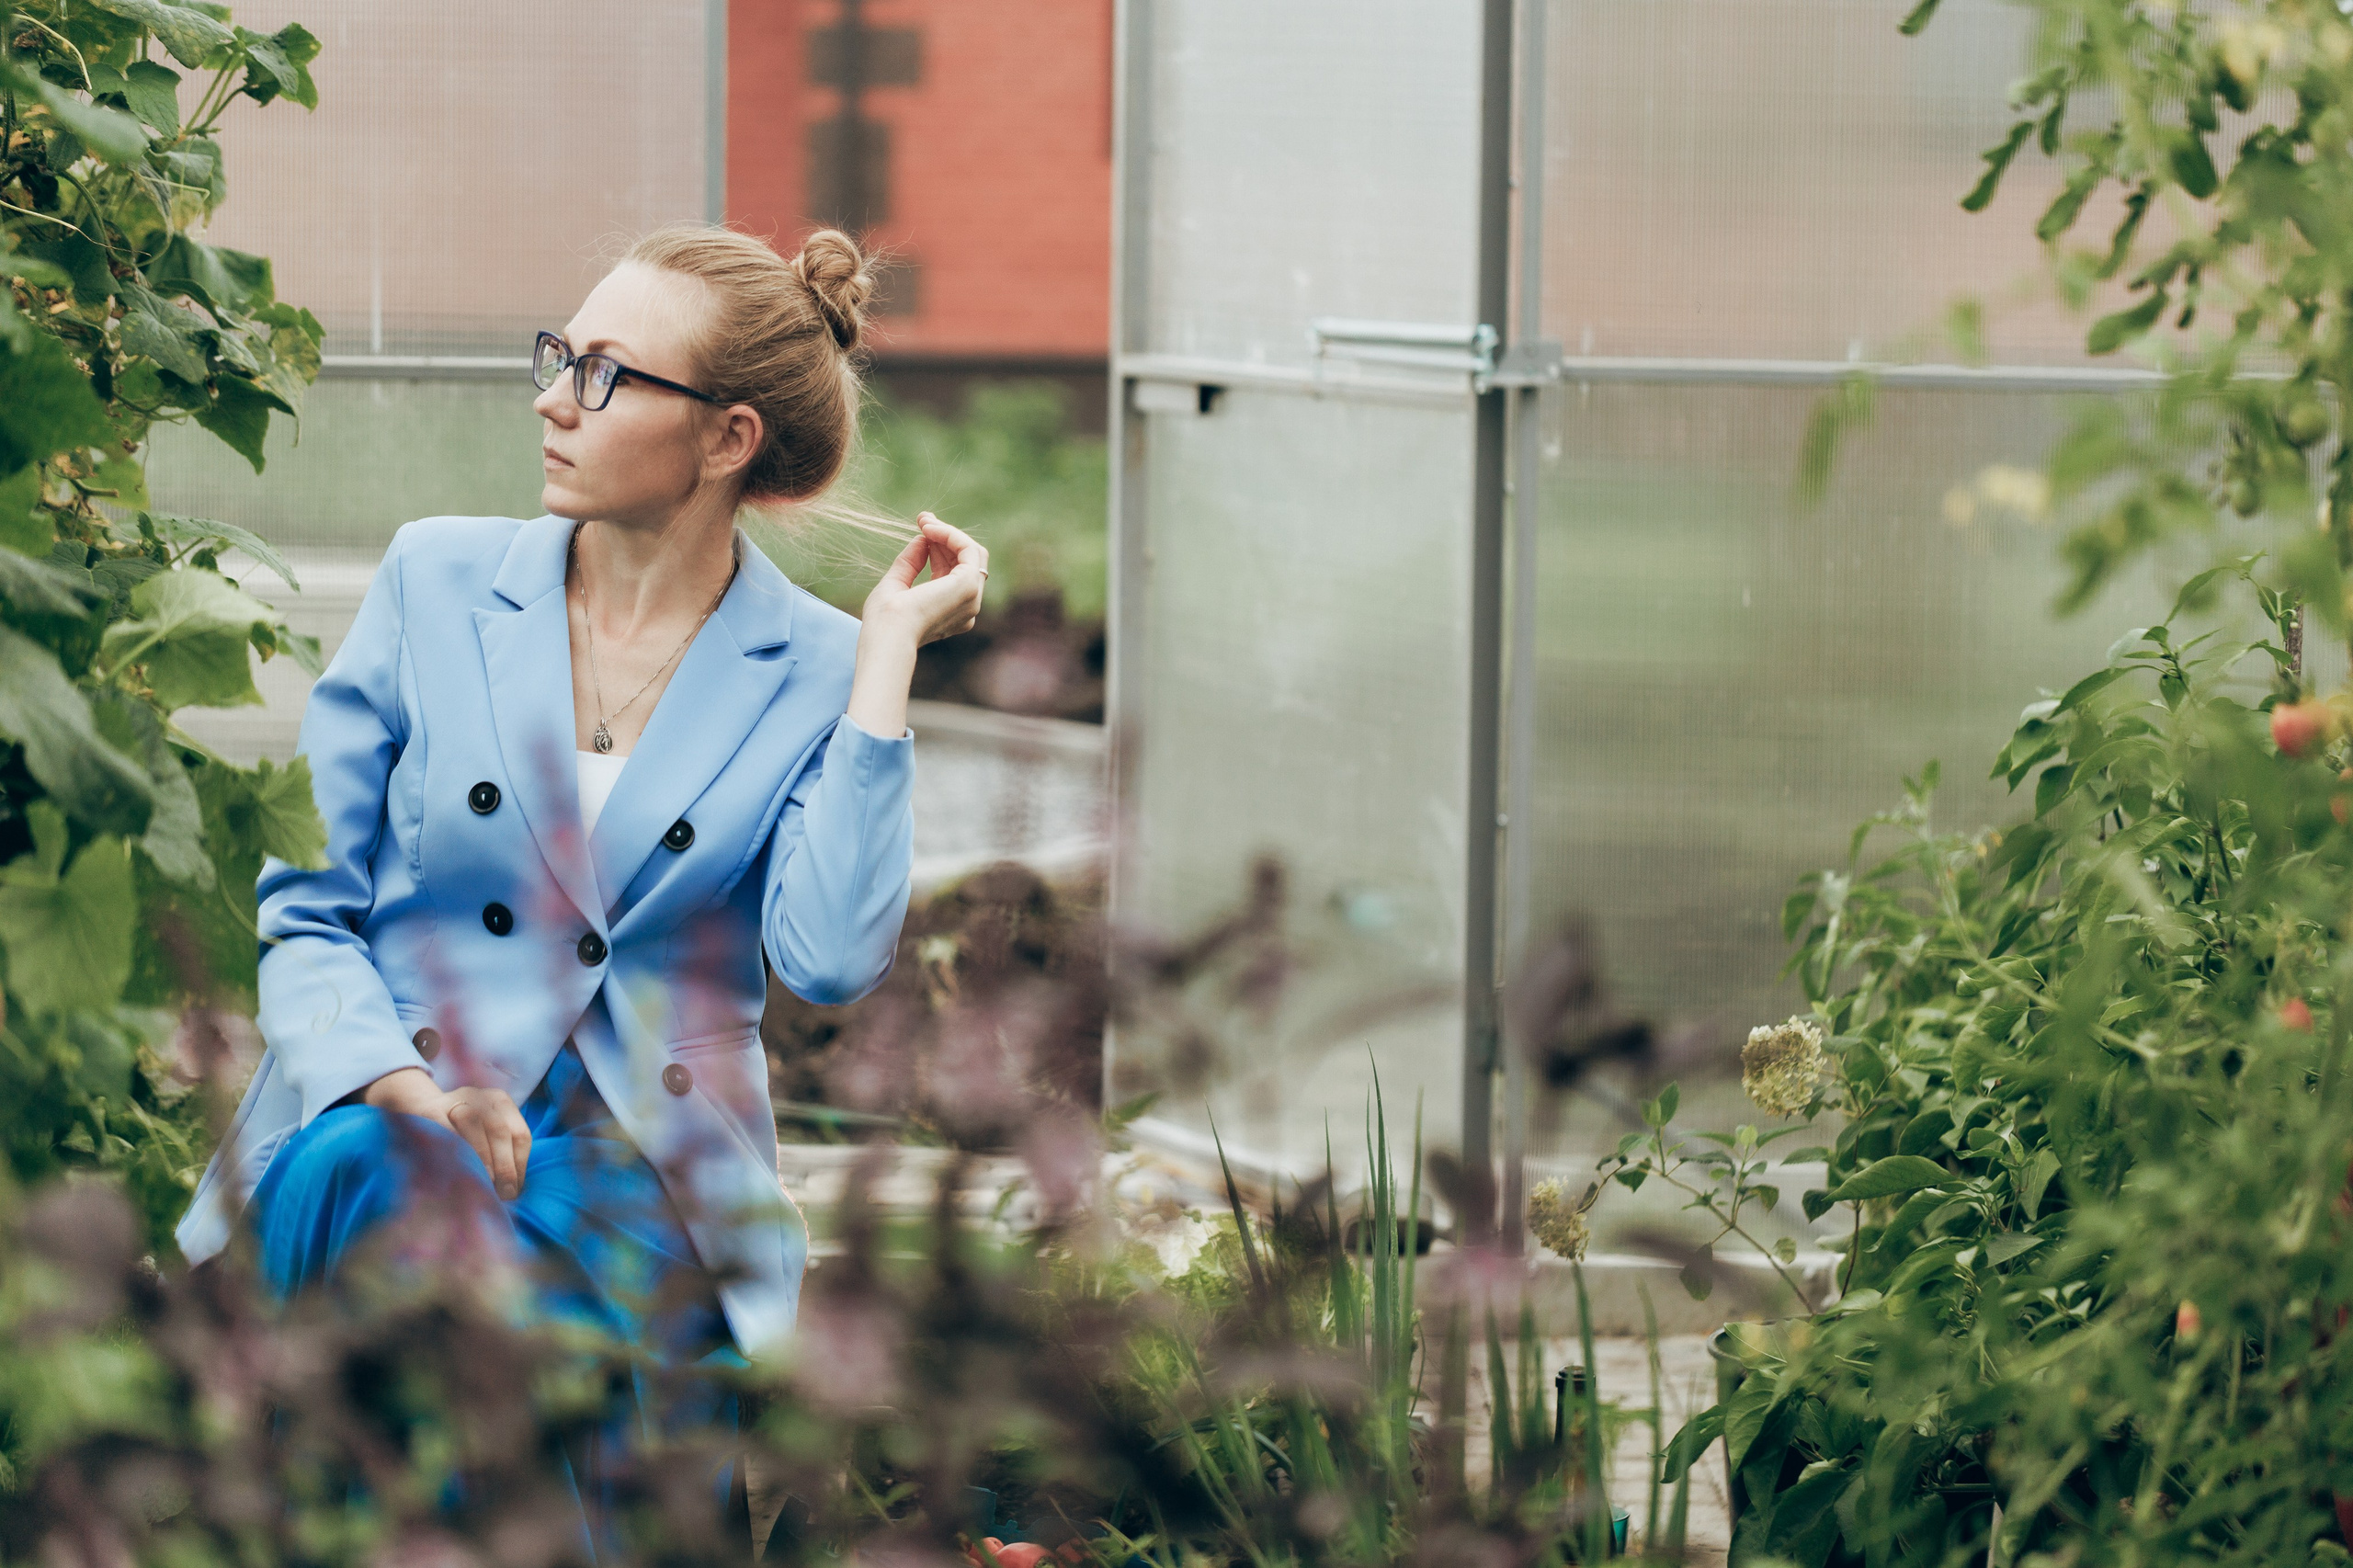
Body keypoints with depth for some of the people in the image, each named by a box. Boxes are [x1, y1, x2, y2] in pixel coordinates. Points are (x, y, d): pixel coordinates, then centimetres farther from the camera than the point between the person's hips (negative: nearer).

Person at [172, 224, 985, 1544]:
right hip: (391, 1120, 1)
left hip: (647, 1176, -1)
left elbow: (831, 960, -13)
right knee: (370, 1181, -35)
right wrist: (402, 1084, -13)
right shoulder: (437, 579, 8)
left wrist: (891, 651, -8)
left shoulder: (817, 670, 4)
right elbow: (298, 899, 7)